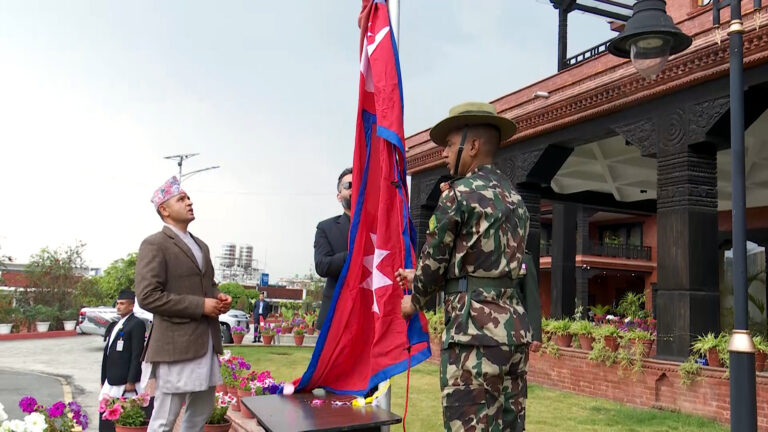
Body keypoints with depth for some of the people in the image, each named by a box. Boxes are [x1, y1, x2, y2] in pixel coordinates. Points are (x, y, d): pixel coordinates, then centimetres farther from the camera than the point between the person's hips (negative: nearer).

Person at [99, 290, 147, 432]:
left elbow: (137, 355, -14)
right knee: (106, 420, 11)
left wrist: (131, 381, -18)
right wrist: (104, 379, 17)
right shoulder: (114, 326, 18)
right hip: (111, 382, 8)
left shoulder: (137, 324, -9)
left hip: (125, 382, -8)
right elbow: (107, 353, 19)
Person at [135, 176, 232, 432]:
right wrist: (201, 306, -18)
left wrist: (218, 297, 3)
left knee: (201, 411, 17)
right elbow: (147, 296, -18)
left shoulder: (201, 246, 18)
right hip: (176, 344, -8)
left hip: (206, 342, 8)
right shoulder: (154, 245, -9)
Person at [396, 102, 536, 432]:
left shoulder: (458, 194, -7)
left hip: (474, 333, -8)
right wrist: (420, 277, 31)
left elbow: (434, 258, -1)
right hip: (514, 329, 8)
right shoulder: (515, 198, 17)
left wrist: (415, 300, 19)